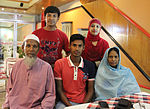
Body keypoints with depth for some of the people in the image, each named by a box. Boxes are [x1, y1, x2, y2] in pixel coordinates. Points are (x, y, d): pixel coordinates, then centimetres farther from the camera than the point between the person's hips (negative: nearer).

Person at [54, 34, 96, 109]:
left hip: (83, 102, 2)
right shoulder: (59, 64, -3)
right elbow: (60, 89, -2)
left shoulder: (90, 66, 1)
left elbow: (90, 90, 4)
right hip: (65, 102, -1)